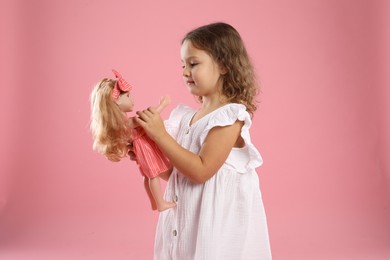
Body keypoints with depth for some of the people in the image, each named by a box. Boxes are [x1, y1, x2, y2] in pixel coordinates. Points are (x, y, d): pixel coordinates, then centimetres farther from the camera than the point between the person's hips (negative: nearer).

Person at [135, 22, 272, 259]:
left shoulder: (229, 117, -16)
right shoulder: (187, 116, 6)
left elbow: (201, 171, -22)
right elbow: (176, 170, 11)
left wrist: (160, 135, -23)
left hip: (217, 220, -7)